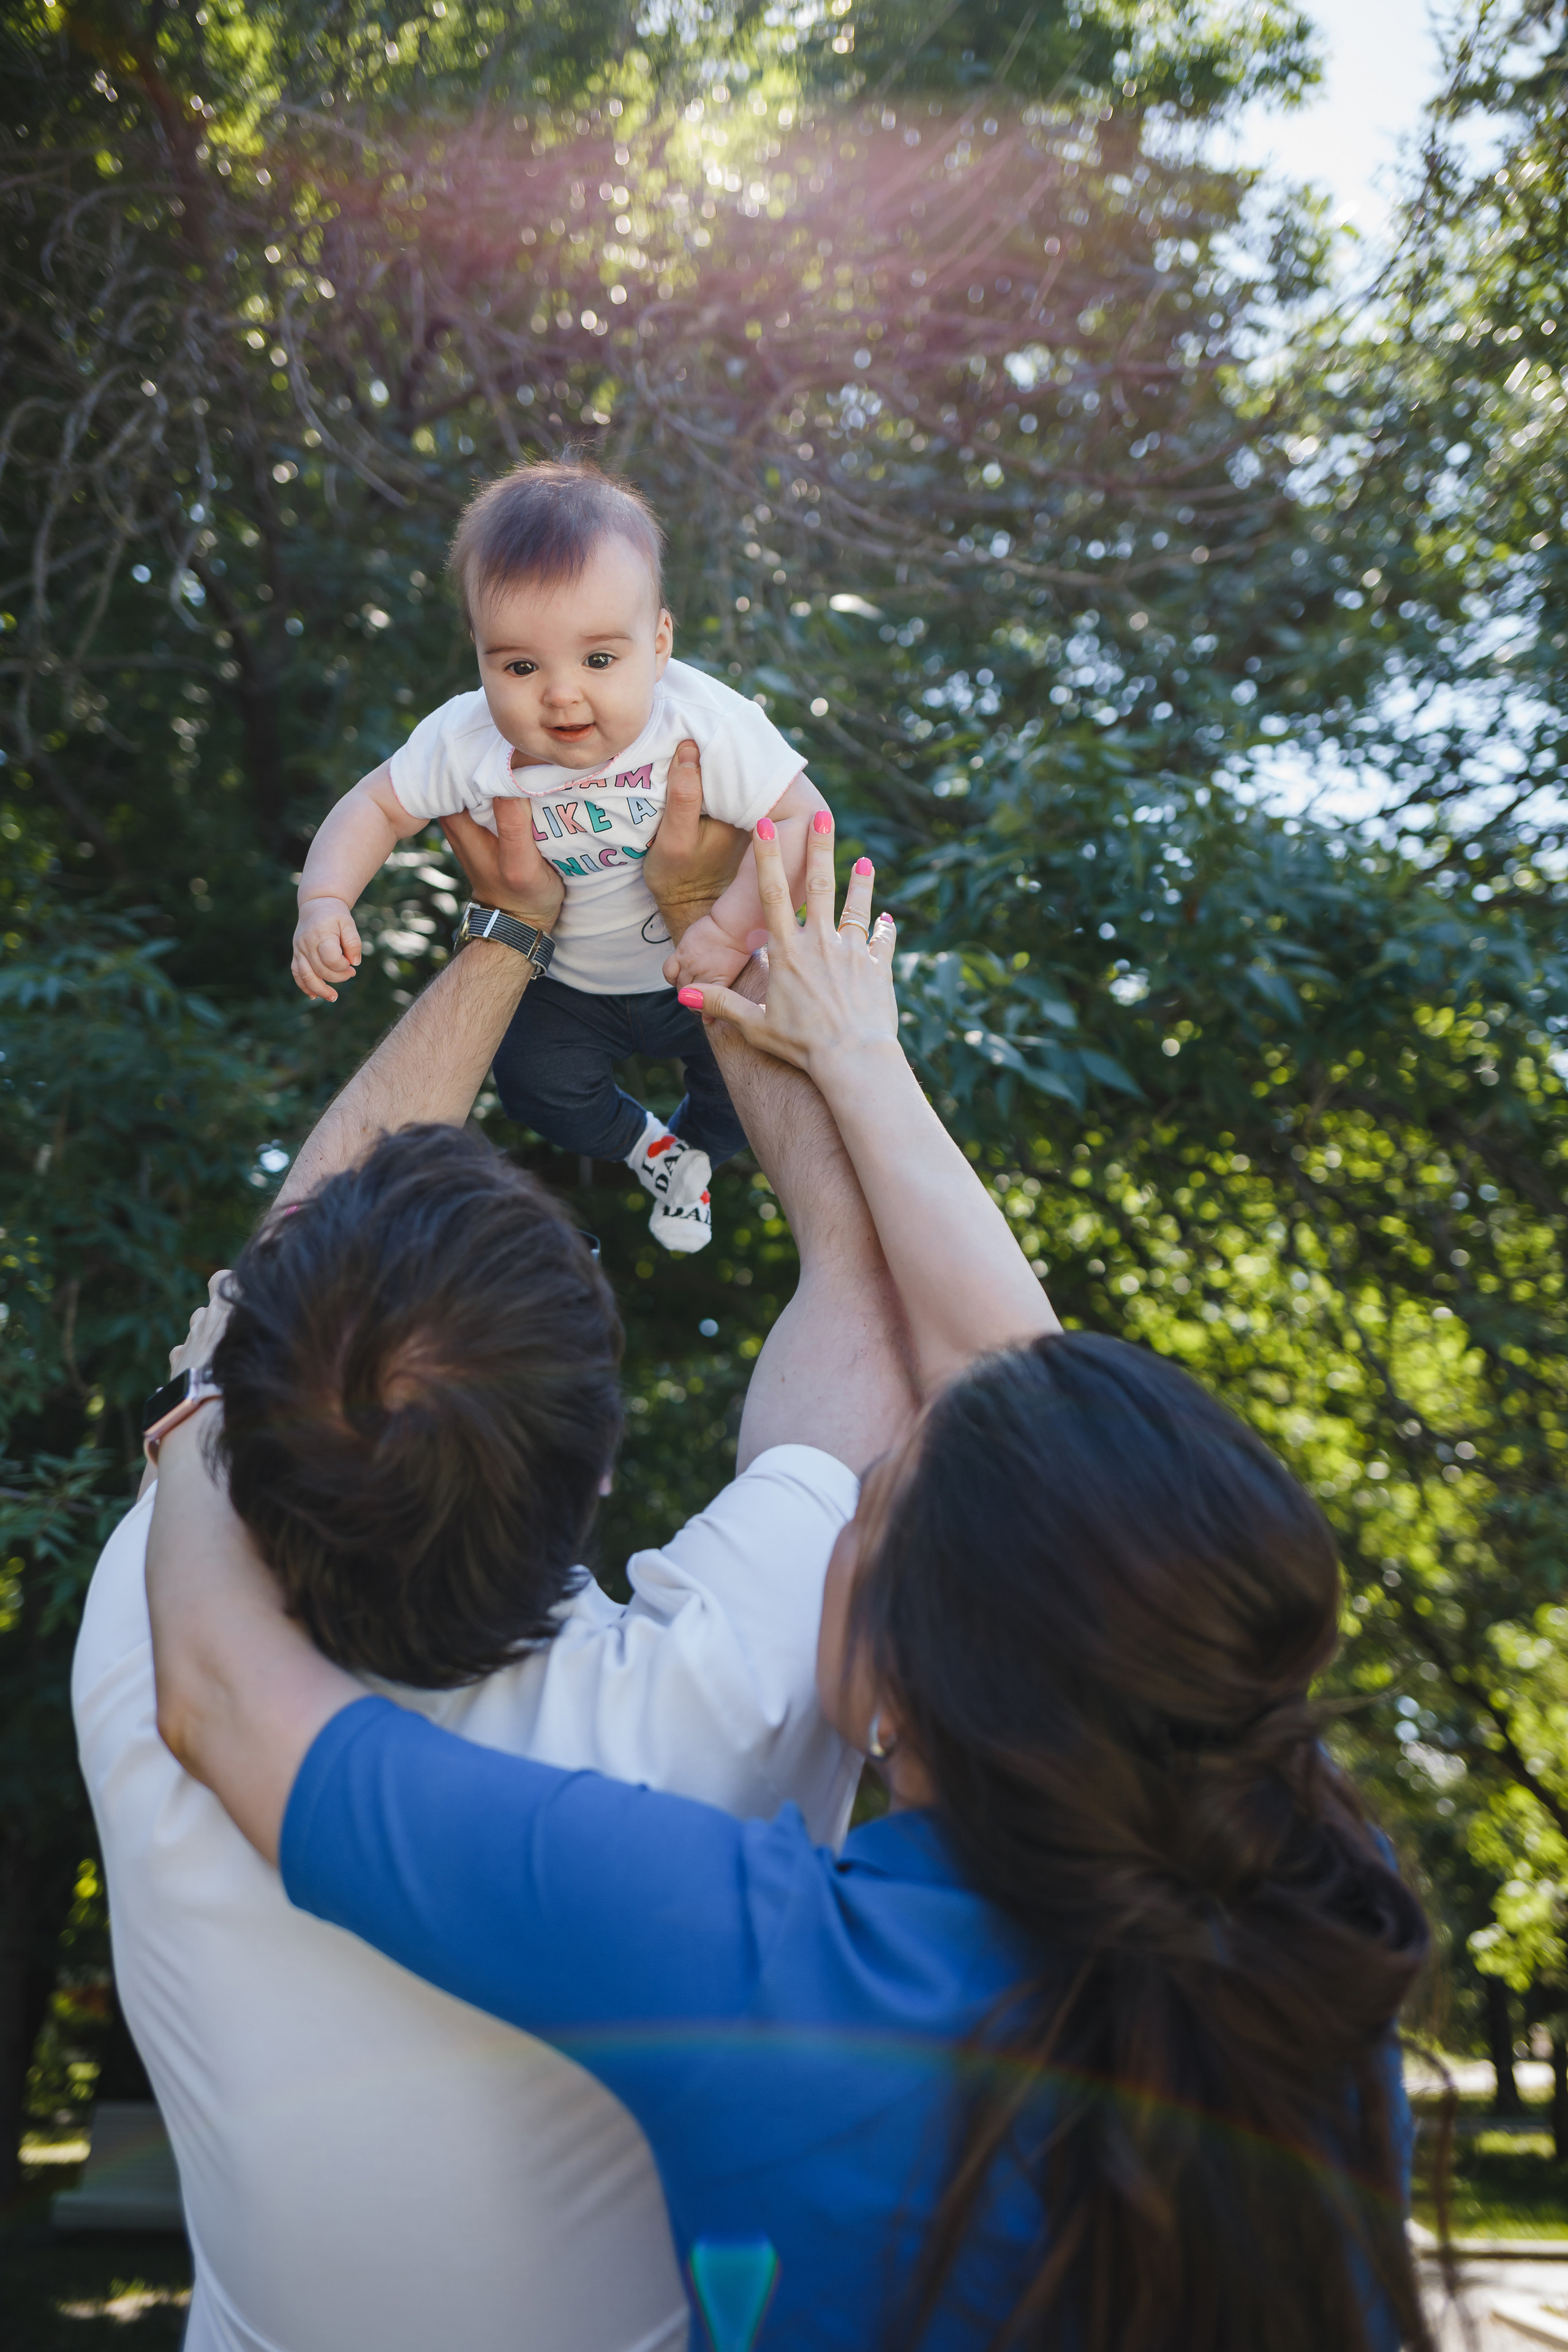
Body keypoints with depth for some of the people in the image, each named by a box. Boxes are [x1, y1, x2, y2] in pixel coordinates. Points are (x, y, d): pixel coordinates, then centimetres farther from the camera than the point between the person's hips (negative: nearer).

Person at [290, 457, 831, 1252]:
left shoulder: (706, 725, -34)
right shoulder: (466, 741, -27)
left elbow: (802, 818, -29)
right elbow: (377, 806, -13)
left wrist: (733, 928, -39)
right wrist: (324, 900, -29)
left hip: (703, 964, -2)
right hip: (568, 981, 2)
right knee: (532, 1080, -1)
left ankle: (698, 1146, 31)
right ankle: (643, 1144, 34)